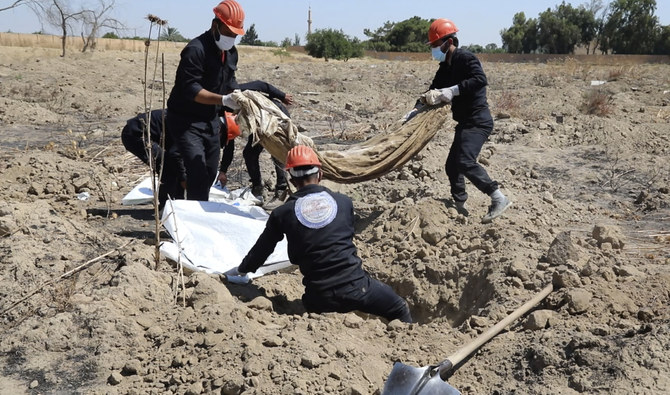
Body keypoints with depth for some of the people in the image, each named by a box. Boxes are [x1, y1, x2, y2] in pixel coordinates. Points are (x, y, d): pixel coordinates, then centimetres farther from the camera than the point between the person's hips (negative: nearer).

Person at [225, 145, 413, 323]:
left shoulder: (282, 213, 1)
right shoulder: (344, 202, 4)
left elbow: (262, 249, 14)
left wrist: (241, 271, 35)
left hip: (321, 298, 0)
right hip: (356, 285, 0)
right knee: (400, 310, 21)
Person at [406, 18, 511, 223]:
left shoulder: (465, 58, -12)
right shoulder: (445, 66, 14)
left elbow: (480, 79, -29)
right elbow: (433, 90, 18)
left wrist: (453, 90, -31)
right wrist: (416, 110, 7)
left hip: (478, 121, -10)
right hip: (465, 122, 10)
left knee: (465, 162, -23)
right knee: (452, 165, 12)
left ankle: (499, 199, -18)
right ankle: (459, 206, 22)